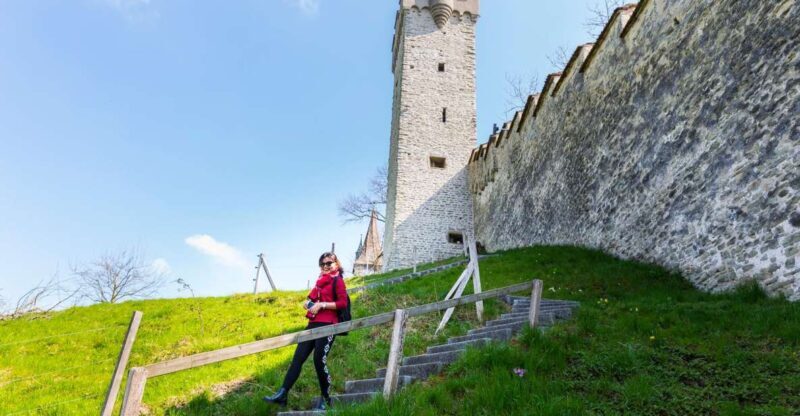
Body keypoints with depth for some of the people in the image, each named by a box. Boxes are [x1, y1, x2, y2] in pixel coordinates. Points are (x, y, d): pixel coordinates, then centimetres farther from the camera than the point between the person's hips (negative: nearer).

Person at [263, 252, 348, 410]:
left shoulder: (338, 280, 0)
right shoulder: (320, 281, 22)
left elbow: (343, 303, -12)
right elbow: (312, 298, 34)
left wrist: (322, 305, -17)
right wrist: (308, 303, 10)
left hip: (327, 325, -7)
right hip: (313, 324, 7)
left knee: (319, 360, -11)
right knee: (298, 357, -2)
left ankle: (326, 399, 4)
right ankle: (282, 394, -4)